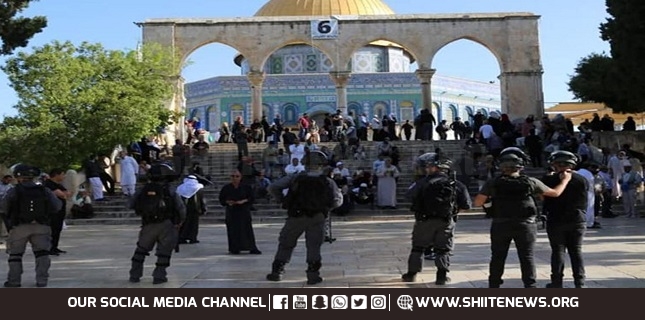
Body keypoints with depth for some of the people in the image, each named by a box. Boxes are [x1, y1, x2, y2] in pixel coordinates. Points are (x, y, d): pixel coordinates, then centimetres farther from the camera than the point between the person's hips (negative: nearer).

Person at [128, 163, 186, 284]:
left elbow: (130, 204, 6)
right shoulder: (170, 192, -6)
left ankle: (135, 275, 21)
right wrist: (179, 222, 10)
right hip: (166, 226, -3)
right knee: (164, 251, 8)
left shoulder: (143, 191, 1)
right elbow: (181, 209, -8)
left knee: (141, 249, 19)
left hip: (148, 225, 3)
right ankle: (159, 276, 5)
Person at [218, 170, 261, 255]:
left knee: (247, 230, -1)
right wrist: (227, 202, -10)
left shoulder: (246, 187, 2)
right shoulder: (226, 188, 4)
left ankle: (252, 248, 4)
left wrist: (244, 201, -13)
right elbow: (221, 200, 9)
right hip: (231, 212, 0)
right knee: (233, 231, -2)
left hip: (244, 211, 0)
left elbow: (252, 198, 3)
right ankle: (234, 249, 8)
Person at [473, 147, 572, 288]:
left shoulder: (493, 183, -6)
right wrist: (565, 180, 22)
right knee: (527, 257, 8)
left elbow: (477, 203, -8)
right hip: (525, 225, -1)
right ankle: (530, 286, 8)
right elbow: (555, 193, 5)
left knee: (498, 257, 11)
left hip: (500, 225, 1)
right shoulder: (530, 182, -5)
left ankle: (494, 286, 15)